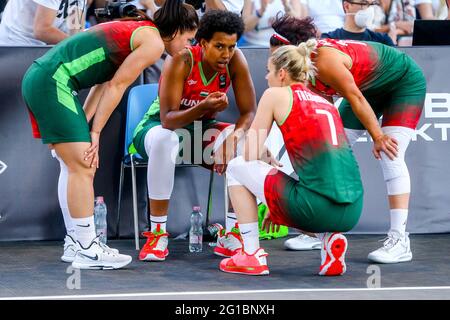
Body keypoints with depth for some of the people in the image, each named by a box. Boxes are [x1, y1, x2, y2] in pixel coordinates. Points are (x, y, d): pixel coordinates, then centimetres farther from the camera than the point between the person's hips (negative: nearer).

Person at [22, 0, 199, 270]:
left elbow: (104, 82, 19)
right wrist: (94, 132, -3)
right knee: (82, 167, -8)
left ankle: (76, 242, 16)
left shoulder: (136, 30, 24)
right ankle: (87, 252, -6)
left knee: (78, 166, 13)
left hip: (39, 78, 10)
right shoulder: (154, 42, -5)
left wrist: (83, 124, 12)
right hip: (53, 82, -10)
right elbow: (116, 87, -7)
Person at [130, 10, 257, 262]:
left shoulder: (235, 60, -16)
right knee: (166, 139, -40)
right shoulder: (181, 60, -27)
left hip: (202, 129, 4)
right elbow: (168, 119, -32)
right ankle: (157, 233, -30)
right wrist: (204, 107, -49)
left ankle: (231, 235, -16)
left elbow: (250, 112, -14)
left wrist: (236, 135, -36)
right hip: (161, 126, -4)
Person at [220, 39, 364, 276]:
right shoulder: (325, 103, 23)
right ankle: (330, 239, 12)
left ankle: (252, 256, 12)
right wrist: (281, 206, 39)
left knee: (236, 168, 16)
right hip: (351, 212, 6)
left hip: (317, 208, -6)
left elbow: (250, 155, 6)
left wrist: (268, 160, 29)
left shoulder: (276, 94, 6)